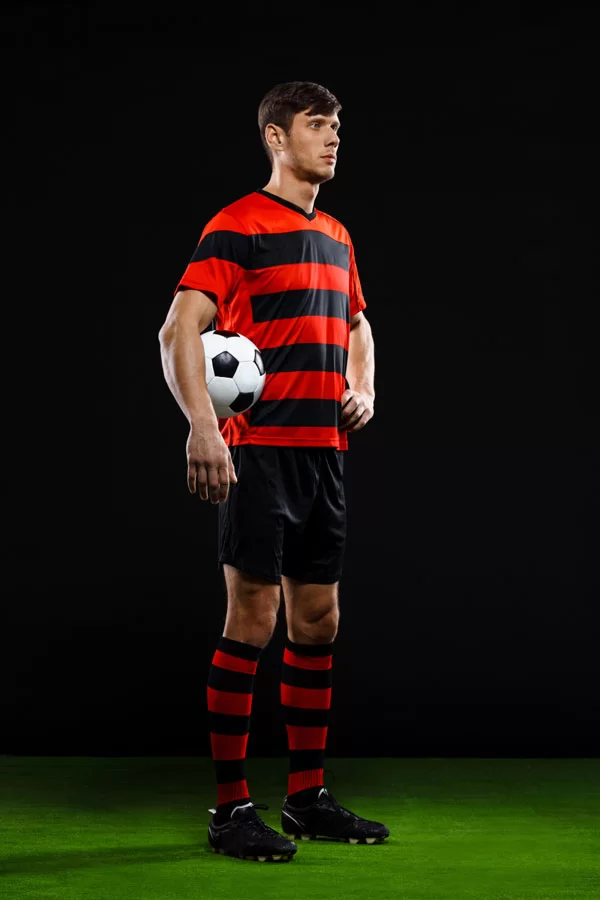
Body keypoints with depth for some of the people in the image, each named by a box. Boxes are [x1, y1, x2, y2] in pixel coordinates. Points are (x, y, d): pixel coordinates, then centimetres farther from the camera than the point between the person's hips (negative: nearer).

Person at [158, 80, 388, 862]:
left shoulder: (336, 236, 18)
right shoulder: (238, 226, -6)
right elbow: (179, 329, -15)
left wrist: (364, 389, 11)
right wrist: (202, 426, -26)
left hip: (325, 451, 8)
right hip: (258, 452, -8)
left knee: (318, 621, 11)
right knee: (252, 622, -6)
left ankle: (308, 797, 21)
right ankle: (231, 808, 3)